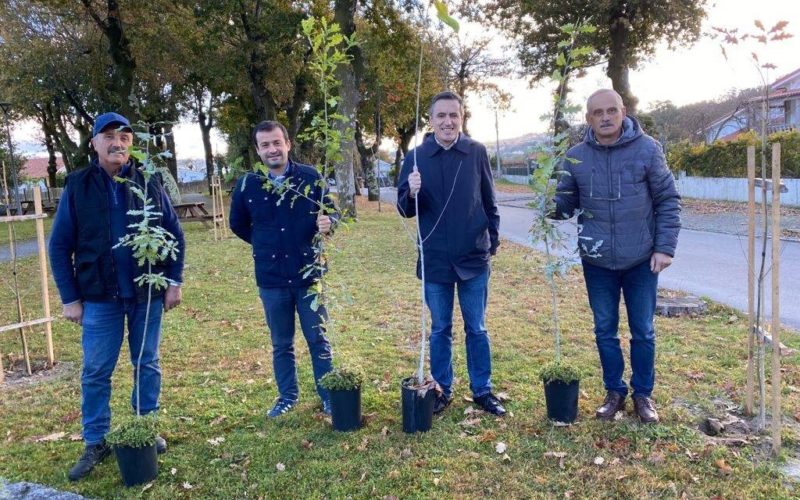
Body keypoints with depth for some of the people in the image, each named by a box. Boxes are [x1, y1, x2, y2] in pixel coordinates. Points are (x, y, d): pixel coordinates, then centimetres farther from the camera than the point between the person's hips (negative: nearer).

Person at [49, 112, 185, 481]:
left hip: (148, 293, 1)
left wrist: (174, 281, -1)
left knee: (147, 365, 12)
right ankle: (95, 443, 21)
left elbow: (174, 234, 5)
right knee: (96, 372, 6)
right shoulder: (78, 186, -1)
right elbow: (59, 246, 0)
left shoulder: (148, 183, 2)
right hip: (99, 297, -1)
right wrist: (70, 298, -3)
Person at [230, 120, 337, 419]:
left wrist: (328, 223, -21)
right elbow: (237, 224, 14)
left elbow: (332, 212, 1)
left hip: (309, 275, -1)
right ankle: (287, 396, 31)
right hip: (271, 279, 2)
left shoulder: (310, 177, -7)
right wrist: (263, 243, 9)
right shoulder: (247, 185, -2)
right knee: (281, 344, 15)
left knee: (318, 340, 10)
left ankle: (328, 397, 23)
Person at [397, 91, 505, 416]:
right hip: (434, 260, 0)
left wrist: (493, 239, 5)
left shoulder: (477, 152, -1)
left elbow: (489, 201, 7)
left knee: (476, 329, 10)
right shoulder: (416, 157, -2)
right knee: (440, 329, 12)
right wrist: (412, 194, -21)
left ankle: (482, 391, 23)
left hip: (474, 258, 0)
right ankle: (442, 390, 26)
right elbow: (404, 209, 0)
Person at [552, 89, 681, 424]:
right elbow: (566, 201, 3)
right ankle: (615, 392, 30)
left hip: (641, 260, -1)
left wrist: (665, 247, -9)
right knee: (605, 331, 12)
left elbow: (668, 201, -4)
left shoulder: (647, 149, -8)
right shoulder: (576, 156, -3)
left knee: (643, 332, 11)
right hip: (597, 261, 2)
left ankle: (643, 394, 30)